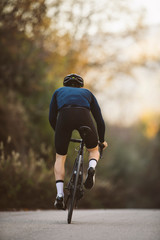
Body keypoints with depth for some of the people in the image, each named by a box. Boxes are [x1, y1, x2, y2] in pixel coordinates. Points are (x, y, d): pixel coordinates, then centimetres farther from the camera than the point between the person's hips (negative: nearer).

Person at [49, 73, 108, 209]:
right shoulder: (87, 93, 37)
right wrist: (102, 140, 48)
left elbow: (52, 118, 32)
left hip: (64, 116, 0)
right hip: (84, 116, 0)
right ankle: (91, 168, -7)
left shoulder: (59, 92, 37)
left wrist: (60, 133, 48)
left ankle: (60, 194, 6)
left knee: (60, 158, 18)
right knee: (94, 150, 26)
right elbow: (99, 119, 35)